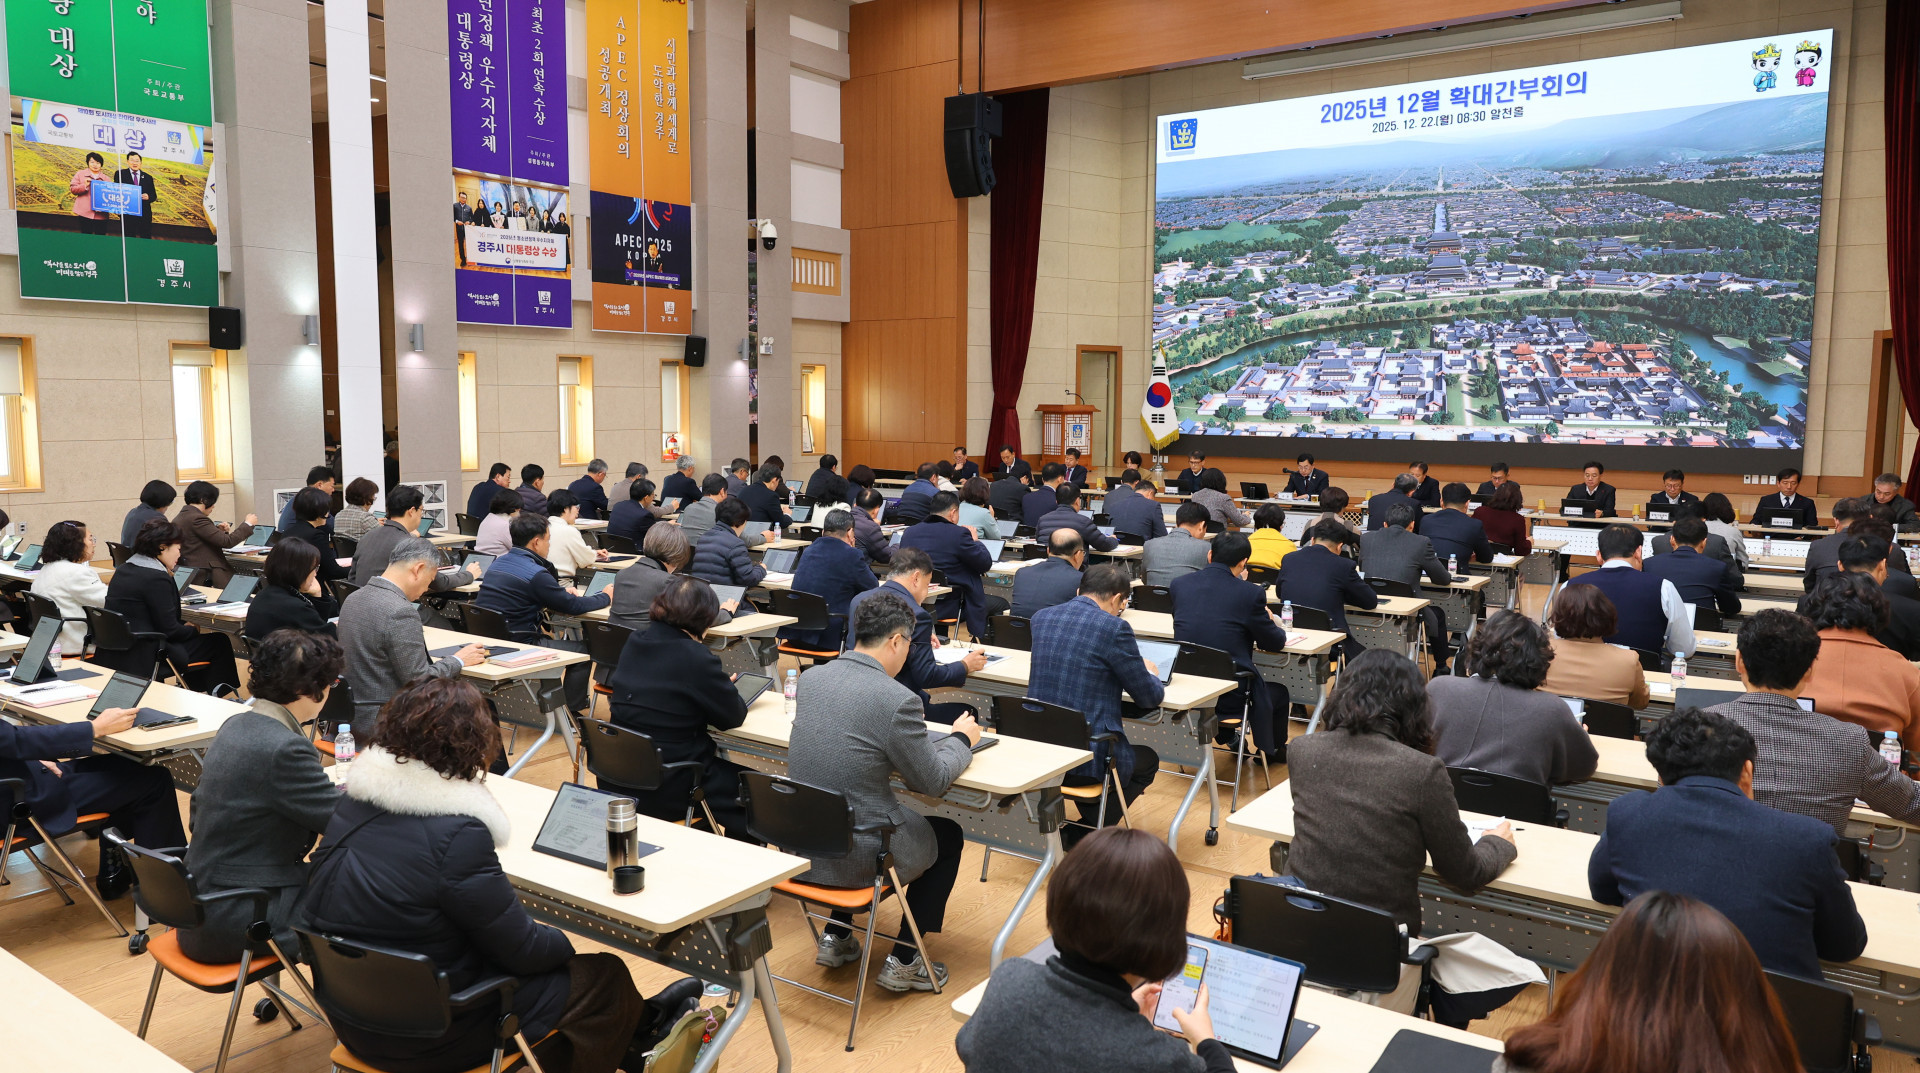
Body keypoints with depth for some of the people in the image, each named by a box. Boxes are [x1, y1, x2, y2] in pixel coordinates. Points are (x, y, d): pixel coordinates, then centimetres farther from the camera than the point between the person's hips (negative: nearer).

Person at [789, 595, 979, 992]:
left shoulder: (810, 678, -2)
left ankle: (836, 936, 35)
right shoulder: (897, 699, -22)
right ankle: (903, 962, 25)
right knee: (948, 835, 21)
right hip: (858, 857, -6)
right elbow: (932, 781, -10)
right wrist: (961, 738, 8)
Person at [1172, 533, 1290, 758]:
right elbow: (1274, 643, 0)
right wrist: (1272, 622, 23)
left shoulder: (1178, 584, -1)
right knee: (1279, 691, 27)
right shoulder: (1250, 593, -12)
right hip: (1229, 697, -4)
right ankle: (1274, 750, 46)